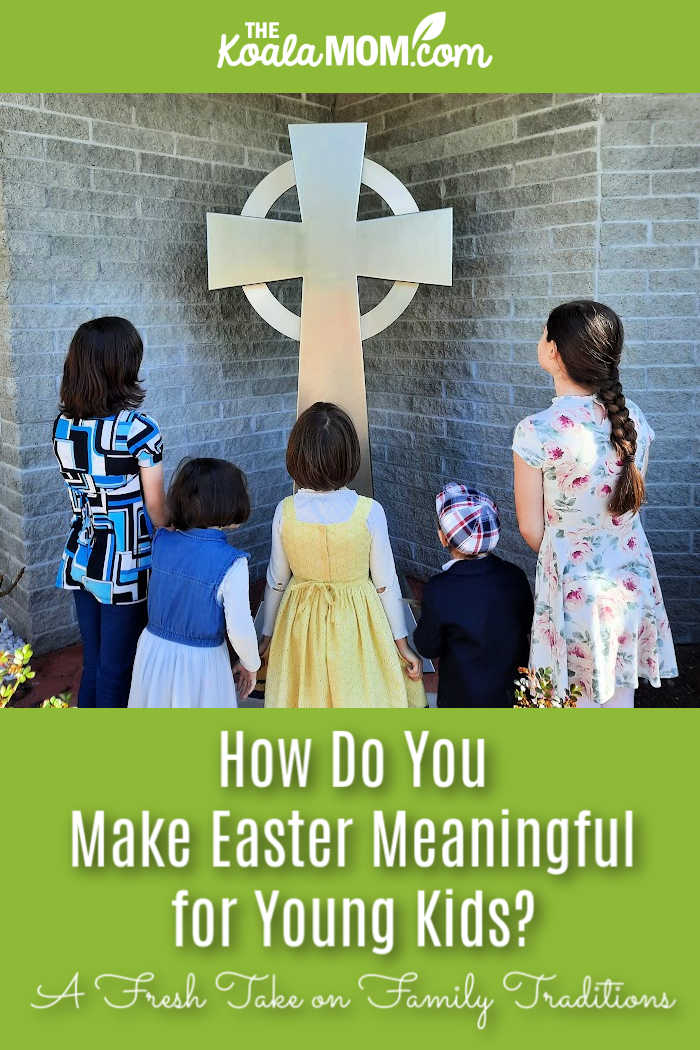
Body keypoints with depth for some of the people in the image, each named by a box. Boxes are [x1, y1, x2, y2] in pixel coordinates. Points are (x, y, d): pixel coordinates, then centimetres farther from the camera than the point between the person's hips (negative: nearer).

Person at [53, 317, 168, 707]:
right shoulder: (139, 428, -19)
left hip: (81, 559, 6)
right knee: (116, 671, 9)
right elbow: (156, 506, -10)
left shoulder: (63, 425, 0)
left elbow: (83, 490, 7)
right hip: (125, 568, -6)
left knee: (92, 664, 20)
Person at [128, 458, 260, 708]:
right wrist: (250, 665, -4)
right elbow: (240, 630, -19)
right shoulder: (231, 564, -23)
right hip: (200, 663, -4)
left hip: (154, 650, 4)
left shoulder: (162, 541, -10)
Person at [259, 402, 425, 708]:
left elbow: (276, 581, -3)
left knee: (306, 696, 21)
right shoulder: (369, 511, -19)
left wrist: (266, 636, 12)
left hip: (301, 623, 2)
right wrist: (402, 645, 1)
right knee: (359, 695, 18)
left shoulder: (285, 511, -14)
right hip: (356, 624, -2)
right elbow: (386, 583, -11)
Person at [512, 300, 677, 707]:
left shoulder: (537, 431, -21)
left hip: (576, 583, -5)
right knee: (620, 695, 22)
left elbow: (532, 528, -11)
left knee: (581, 699, 14)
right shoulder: (633, 418, -4)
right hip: (633, 579, 5)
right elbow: (628, 500, 8)